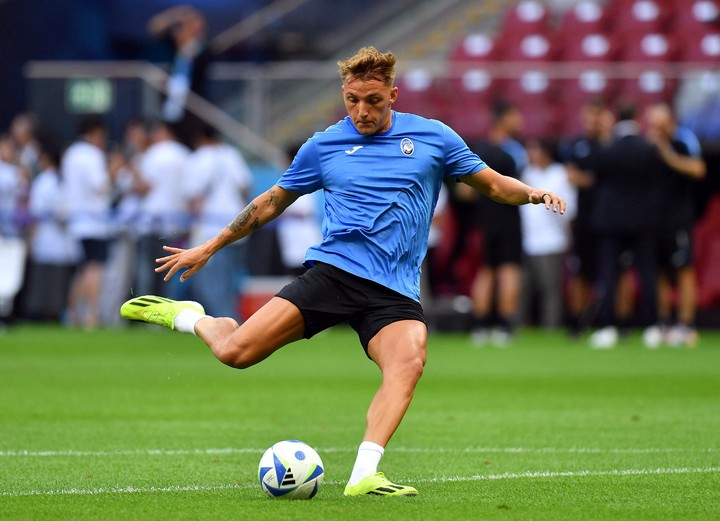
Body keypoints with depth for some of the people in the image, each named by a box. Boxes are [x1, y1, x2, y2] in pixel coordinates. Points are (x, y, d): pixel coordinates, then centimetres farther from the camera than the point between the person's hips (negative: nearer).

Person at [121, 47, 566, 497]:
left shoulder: (433, 137, 9)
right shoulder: (324, 146, 11)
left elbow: (492, 184, 16)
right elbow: (273, 201, 23)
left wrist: (533, 193, -6)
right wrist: (209, 248, 25)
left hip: (395, 291, 0)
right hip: (333, 270, 0)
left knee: (409, 362, -33)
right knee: (235, 352, -14)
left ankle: (364, 476, -41)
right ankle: (189, 318, 19)